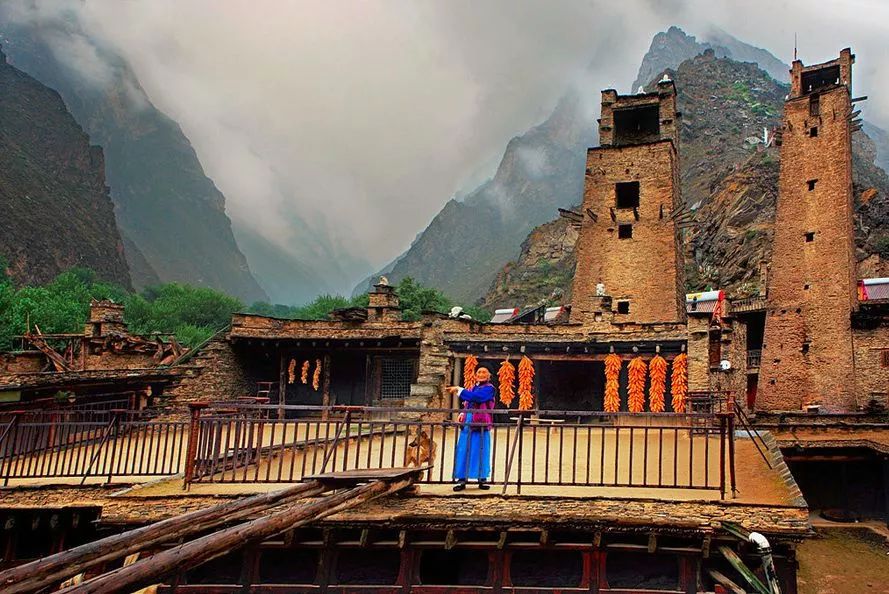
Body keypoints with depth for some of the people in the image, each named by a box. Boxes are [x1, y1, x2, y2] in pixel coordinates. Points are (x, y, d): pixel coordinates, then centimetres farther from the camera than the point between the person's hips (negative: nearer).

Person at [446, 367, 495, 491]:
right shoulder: (473, 389, 18)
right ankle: (461, 480, 4)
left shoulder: (489, 388, -4)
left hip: (481, 426, -6)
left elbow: (475, 397, -20)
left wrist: (459, 390, -18)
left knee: (481, 452, -1)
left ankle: (482, 479, 10)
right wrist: (462, 414, 7)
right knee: (463, 452, 1)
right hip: (467, 425, 6)